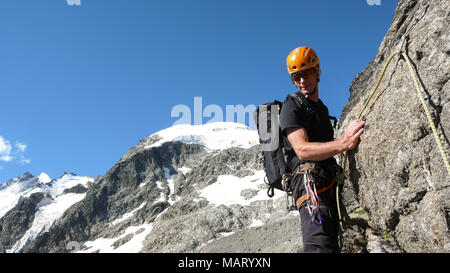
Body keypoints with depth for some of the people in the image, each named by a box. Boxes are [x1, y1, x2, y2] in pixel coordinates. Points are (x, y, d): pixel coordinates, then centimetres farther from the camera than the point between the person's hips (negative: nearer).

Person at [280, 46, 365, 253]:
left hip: (329, 181, 9)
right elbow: (302, 150, -16)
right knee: (321, 245, -24)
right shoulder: (292, 106, 0)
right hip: (310, 180, -9)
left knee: (334, 243, 5)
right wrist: (344, 144, -26)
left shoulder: (321, 107, 27)